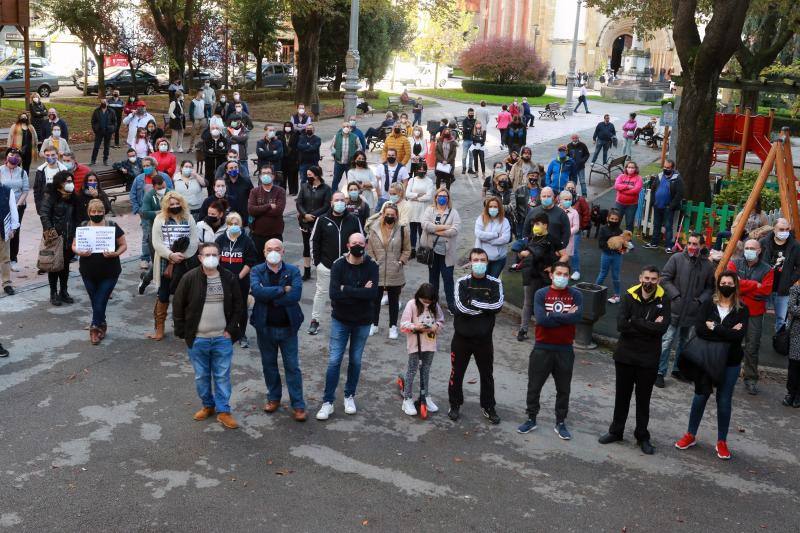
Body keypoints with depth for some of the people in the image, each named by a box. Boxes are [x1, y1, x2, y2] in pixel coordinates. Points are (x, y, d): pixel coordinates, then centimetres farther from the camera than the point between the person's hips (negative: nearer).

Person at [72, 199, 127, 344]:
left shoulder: (112, 227, -4)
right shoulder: (82, 227, 2)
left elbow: (123, 245, 1)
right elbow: (74, 246, 6)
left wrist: (115, 253, -19)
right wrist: (80, 252, -16)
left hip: (109, 273, -2)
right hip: (88, 272, 2)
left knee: (100, 303, -4)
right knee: (95, 303, 12)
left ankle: (95, 328, 13)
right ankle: (101, 326, 31)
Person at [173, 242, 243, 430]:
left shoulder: (229, 278, -1)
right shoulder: (190, 278, -7)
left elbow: (238, 304, 6)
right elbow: (178, 306, -2)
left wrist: (231, 329, -1)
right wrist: (183, 332, -3)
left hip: (223, 338, 1)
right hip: (197, 339, -1)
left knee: (223, 376, 6)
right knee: (201, 376, 12)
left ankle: (223, 411, 15)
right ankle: (208, 405, 30)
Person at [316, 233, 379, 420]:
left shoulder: (372, 266, -8)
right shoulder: (338, 265, -10)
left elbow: (373, 294, -23)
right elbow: (334, 293, -22)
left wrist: (347, 290, -22)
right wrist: (360, 292, -22)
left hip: (362, 322, 1)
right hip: (340, 320, -1)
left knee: (355, 361, 12)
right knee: (334, 360, -1)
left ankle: (350, 396, 30)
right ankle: (328, 402, 8)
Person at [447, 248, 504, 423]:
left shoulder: (495, 283, -2)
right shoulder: (462, 282, -4)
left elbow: (498, 305, -19)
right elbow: (461, 306, -20)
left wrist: (473, 303, -19)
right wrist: (486, 307, -16)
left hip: (484, 339, 1)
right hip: (462, 338, -1)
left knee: (487, 375, 13)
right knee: (457, 373, 9)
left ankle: (488, 407, 29)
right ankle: (455, 405, 28)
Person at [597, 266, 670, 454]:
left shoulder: (663, 300, -8)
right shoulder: (630, 296, -6)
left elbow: (662, 328, -20)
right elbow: (621, 325, -17)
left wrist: (635, 322, -19)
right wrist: (649, 326, -19)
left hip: (648, 358, -1)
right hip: (625, 355, 1)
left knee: (643, 399, 12)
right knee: (622, 396, 15)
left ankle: (642, 437, 26)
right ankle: (616, 431, 30)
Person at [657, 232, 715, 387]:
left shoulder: (707, 265, 2)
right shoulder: (677, 259, -7)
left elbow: (710, 287, 11)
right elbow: (665, 279, -5)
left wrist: (701, 300, -5)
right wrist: (675, 295, -12)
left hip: (693, 311, 4)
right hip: (674, 309, -4)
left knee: (684, 341, 16)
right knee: (667, 340, -4)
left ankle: (678, 369, 30)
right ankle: (660, 372, 3)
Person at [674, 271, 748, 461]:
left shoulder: (741, 309, -3)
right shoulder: (709, 304, -2)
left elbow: (739, 335, -17)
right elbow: (699, 330, -15)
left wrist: (714, 327, -15)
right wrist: (727, 333, -17)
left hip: (730, 362, -1)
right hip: (706, 359, 1)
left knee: (724, 401, 8)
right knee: (700, 397, 10)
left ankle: (722, 442, 21)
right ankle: (691, 435, 24)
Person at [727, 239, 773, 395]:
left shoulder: (767, 269, 1)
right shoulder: (734, 264, 2)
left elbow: (765, 291, -12)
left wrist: (743, 284, -13)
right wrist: (755, 285, -16)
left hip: (755, 314, 0)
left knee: (752, 347, 6)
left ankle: (751, 379, 16)